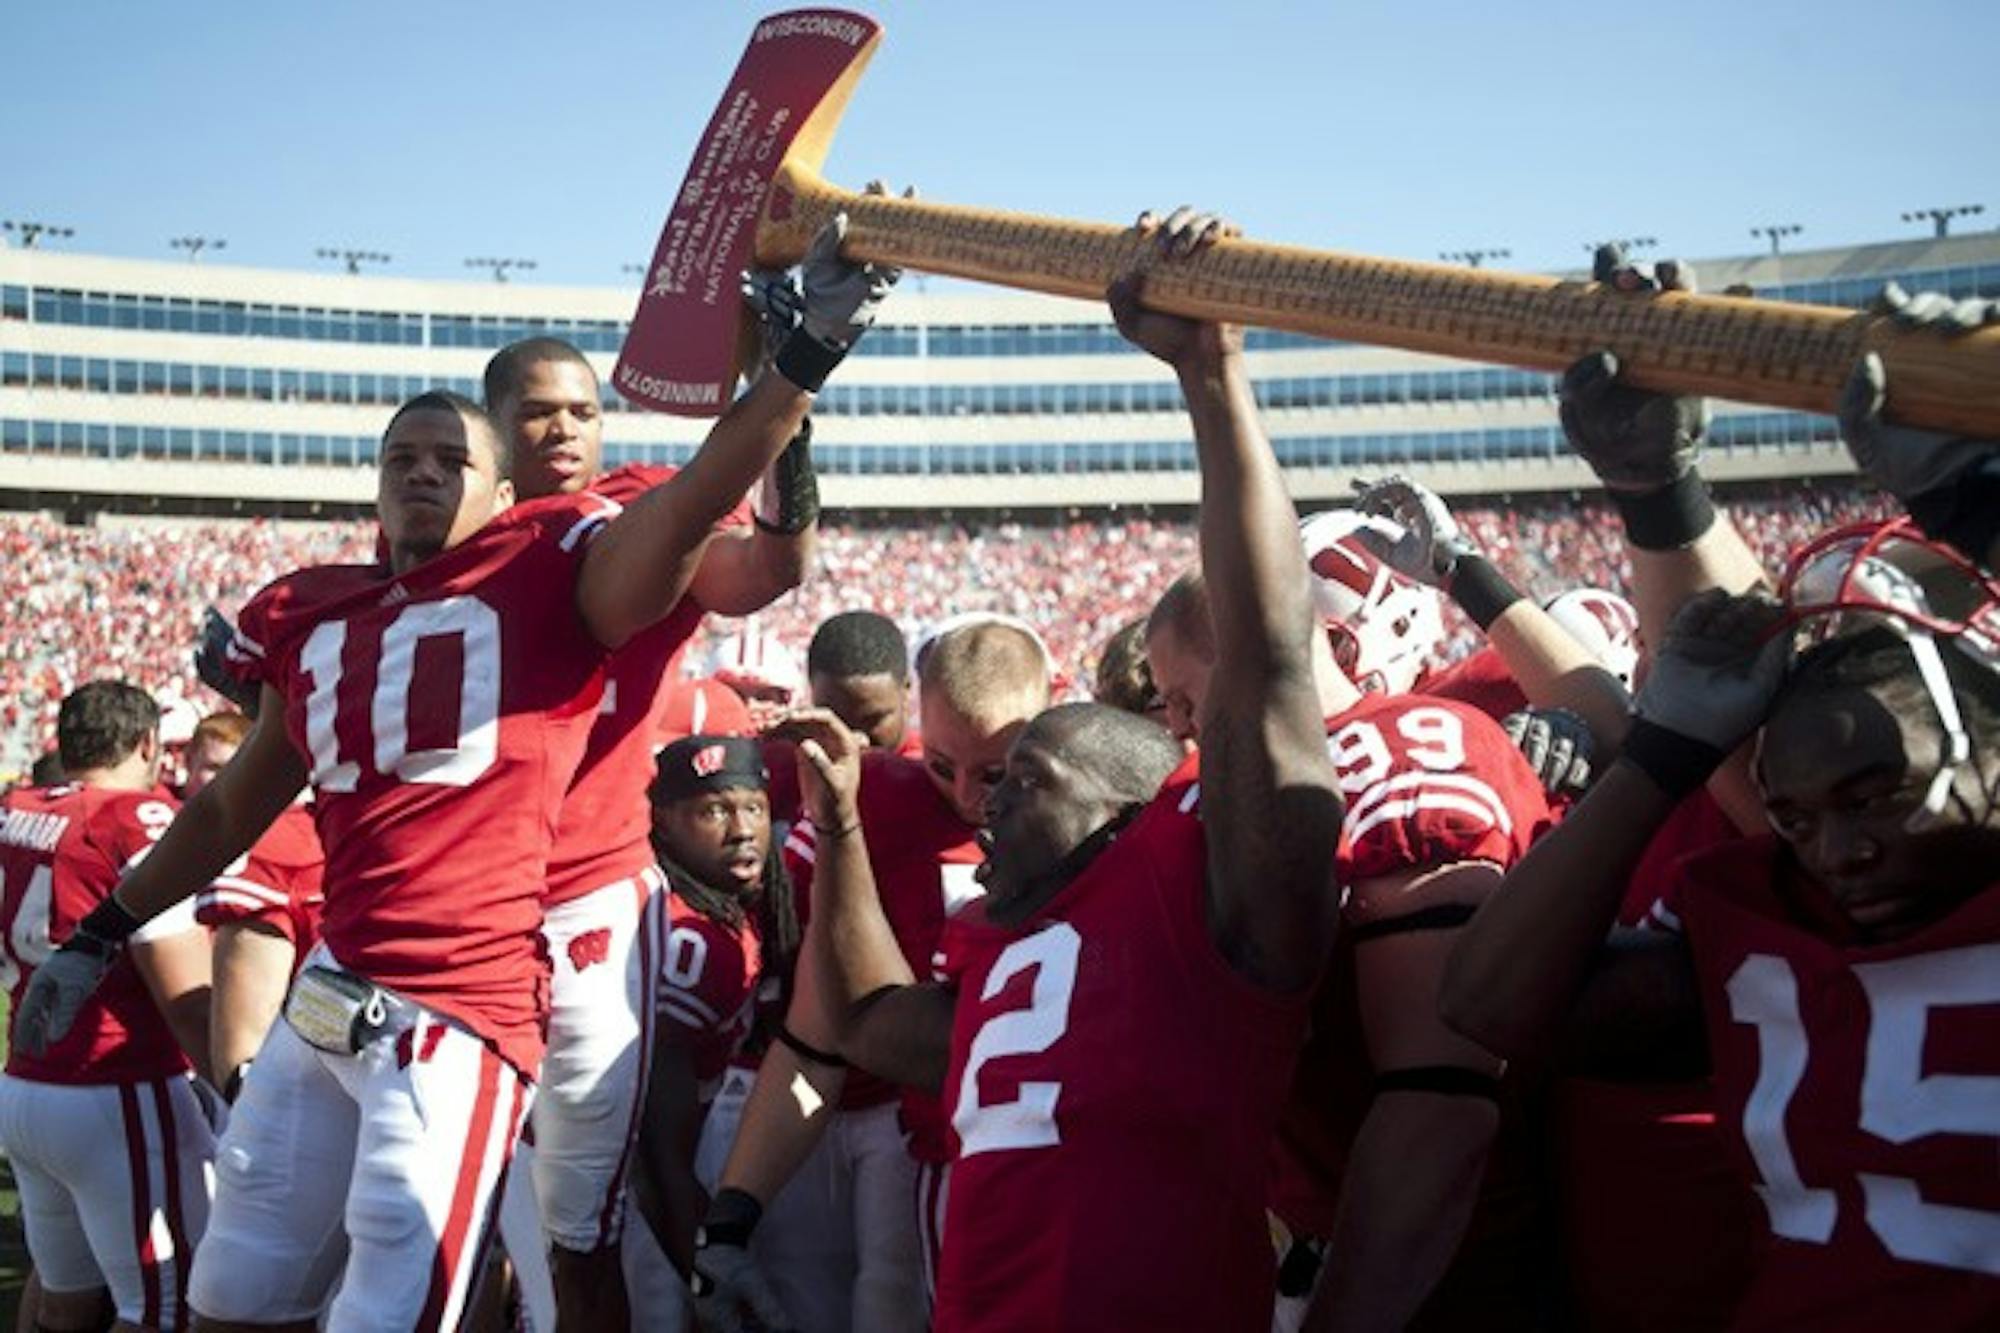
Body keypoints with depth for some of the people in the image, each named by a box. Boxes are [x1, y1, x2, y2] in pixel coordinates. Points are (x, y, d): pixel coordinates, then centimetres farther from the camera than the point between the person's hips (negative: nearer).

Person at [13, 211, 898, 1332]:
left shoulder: (552, 578, -3)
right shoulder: (314, 619, 14)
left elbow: (696, 500, -20)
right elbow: (236, 807, 25)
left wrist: (813, 345, -32)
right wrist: (101, 936, 30)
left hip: (459, 1017, -6)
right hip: (327, 998, 7)